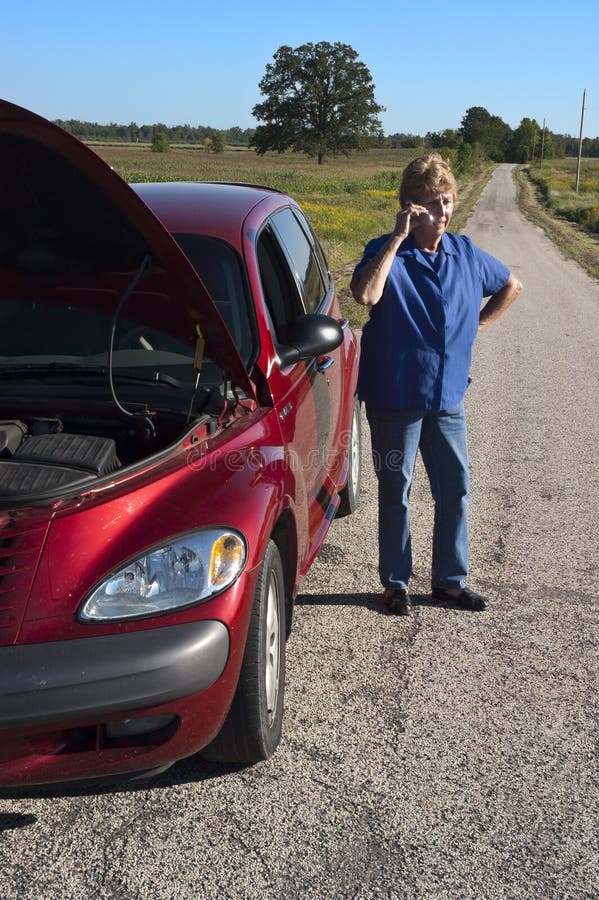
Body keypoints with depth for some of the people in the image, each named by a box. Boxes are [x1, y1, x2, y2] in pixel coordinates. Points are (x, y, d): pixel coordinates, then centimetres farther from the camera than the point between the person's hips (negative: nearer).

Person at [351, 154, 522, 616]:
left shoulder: (465, 253, 3)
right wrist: (398, 238, -28)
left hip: (448, 396, 5)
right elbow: (365, 295, -33)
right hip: (396, 396, -4)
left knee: (455, 488, 11)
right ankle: (396, 582, 22)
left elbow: (511, 286, 21)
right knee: (396, 492, 7)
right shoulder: (386, 251, -11)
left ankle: (451, 578, 27)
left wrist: (477, 324, 10)